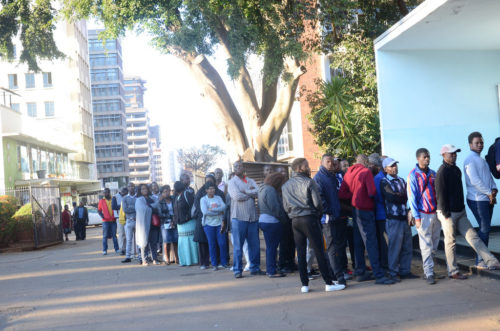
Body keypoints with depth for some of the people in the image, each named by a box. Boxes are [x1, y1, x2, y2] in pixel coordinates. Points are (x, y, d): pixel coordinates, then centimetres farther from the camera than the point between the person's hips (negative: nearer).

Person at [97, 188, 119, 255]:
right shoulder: (101, 201, 4)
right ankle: (104, 250, 3)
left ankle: (117, 249, 13)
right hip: (105, 221, -1)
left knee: (114, 235, 7)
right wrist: (101, 215, -9)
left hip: (113, 220, 1)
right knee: (105, 236, 0)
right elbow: (99, 210, 8)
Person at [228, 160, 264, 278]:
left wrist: (244, 191, -9)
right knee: (238, 246, -3)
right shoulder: (232, 182, 3)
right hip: (238, 218, -4)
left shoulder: (251, 181, 15)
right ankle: (237, 270, 3)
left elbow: (257, 192, -3)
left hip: (252, 217, 4)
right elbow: (236, 196, -14)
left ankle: (255, 268, 18)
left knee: (255, 245, 8)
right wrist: (251, 194, -3)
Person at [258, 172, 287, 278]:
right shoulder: (270, 190, -15)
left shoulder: (263, 188, 17)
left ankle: (269, 269, 20)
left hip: (263, 220, 10)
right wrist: (284, 220, -8)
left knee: (270, 247, 15)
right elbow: (275, 208, -19)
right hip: (271, 222, -10)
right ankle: (272, 271, -3)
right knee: (272, 247, -6)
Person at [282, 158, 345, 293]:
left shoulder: (285, 186, 9)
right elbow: (317, 202, -9)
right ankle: (329, 283, 0)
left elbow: (286, 207, 8)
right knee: (319, 252, -3)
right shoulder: (308, 182, -7)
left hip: (295, 221, 5)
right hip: (310, 219, -5)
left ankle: (304, 285, 8)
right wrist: (319, 214, 7)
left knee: (301, 253, 8)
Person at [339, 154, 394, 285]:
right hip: (365, 210, -8)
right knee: (371, 243, -8)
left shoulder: (349, 173, 10)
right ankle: (379, 275, -9)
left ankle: (360, 273, 20)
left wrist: (353, 195, 3)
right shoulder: (366, 172, -11)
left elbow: (341, 194, 6)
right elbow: (372, 192, -18)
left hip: (355, 209, 8)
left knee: (358, 242, 14)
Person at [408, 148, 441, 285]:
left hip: (436, 212, 6)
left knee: (435, 244, 11)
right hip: (423, 214, -6)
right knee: (426, 245, -3)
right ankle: (429, 273, 0)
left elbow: (438, 192, 16)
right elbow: (411, 197, -8)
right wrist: (417, 217, -12)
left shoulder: (433, 173, 10)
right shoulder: (413, 175, -6)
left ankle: (427, 267, 25)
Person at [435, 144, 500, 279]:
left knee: (473, 236, 6)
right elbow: (440, 194, -17)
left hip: (460, 212, 8)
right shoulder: (442, 172, -15)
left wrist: (462, 206, 19)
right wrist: (446, 213, -18)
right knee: (451, 241, 1)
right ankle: (453, 271, 9)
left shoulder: (456, 169, 12)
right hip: (448, 213, -8)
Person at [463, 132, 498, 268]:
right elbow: (474, 180, -18)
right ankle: (480, 261, -4)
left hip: (487, 199, 9)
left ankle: (484, 258, 16)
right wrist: (489, 193, -14)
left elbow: (489, 177, 19)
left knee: (486, 228, 9)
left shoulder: (482, 160, 21)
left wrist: (494, 189, 0)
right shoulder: (470, 160, -9)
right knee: (484, 229, -9)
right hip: (477, 200, -9)